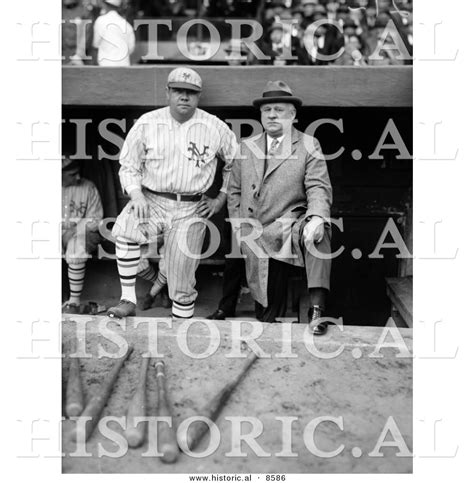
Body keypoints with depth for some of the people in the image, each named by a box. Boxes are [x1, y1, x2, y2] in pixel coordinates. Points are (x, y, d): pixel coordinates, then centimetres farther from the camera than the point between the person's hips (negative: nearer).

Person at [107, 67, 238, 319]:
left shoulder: (216, 128, 1)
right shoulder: (146, 123, 1)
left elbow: (235, 162, 14)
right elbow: (128, 165, 6)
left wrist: (221, 198, 9)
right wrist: (136, 194, -12)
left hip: (191, 210, 0)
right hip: (151, 201, 1)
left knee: (181, 277, 0)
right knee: (125, 230, -31)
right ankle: (128, 300, -19)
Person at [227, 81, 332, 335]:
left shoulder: (309, 146, 5)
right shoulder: (247, 147, 14)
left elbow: (318, 188, -6)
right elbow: (234, 191, 18)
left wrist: (317, 218, -26)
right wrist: (239, 228, 6)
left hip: (290, 227, -3)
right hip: (256, 241, 3)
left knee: (317, 233, -37)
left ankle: (317, 307, -33)